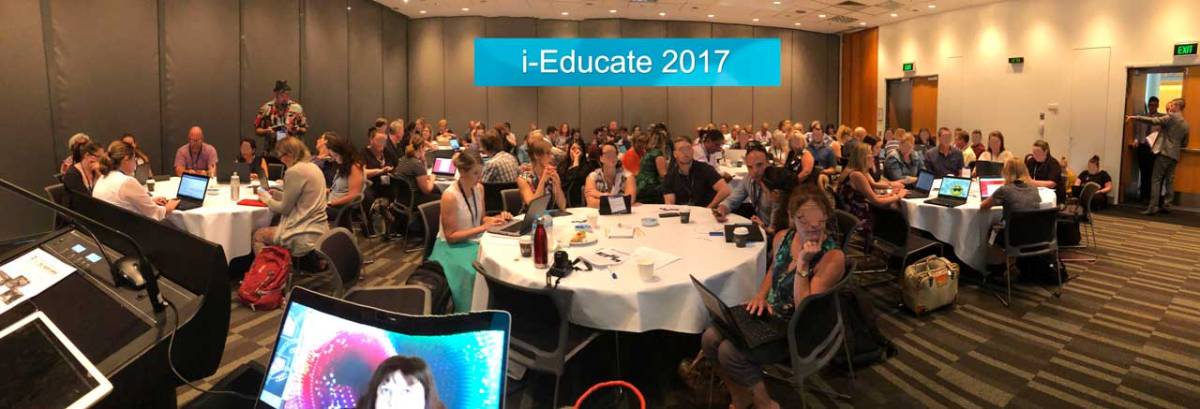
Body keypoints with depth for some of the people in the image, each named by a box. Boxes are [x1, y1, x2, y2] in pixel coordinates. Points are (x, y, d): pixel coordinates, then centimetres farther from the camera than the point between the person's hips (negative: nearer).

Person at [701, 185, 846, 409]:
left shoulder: (832, 257, -22)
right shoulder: (782, 237, -2)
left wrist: (802, 264, -31)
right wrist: (761, 294, 2)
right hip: (768, 311, 7)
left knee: (730, 352, -22)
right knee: (710, 338, -12)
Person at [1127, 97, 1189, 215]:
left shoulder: (1171, 117, -5)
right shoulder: (1186, 124, 16)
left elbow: (1154, 121, -18)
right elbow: (1184, 144, 20)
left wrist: (1135, 117, -19)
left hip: (1164, 152, -7)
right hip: (1175, 155, 7)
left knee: (1156, 180, -8)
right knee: (1169, 181, 9)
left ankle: (1153, 207, -13)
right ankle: (1166, 205, 10)